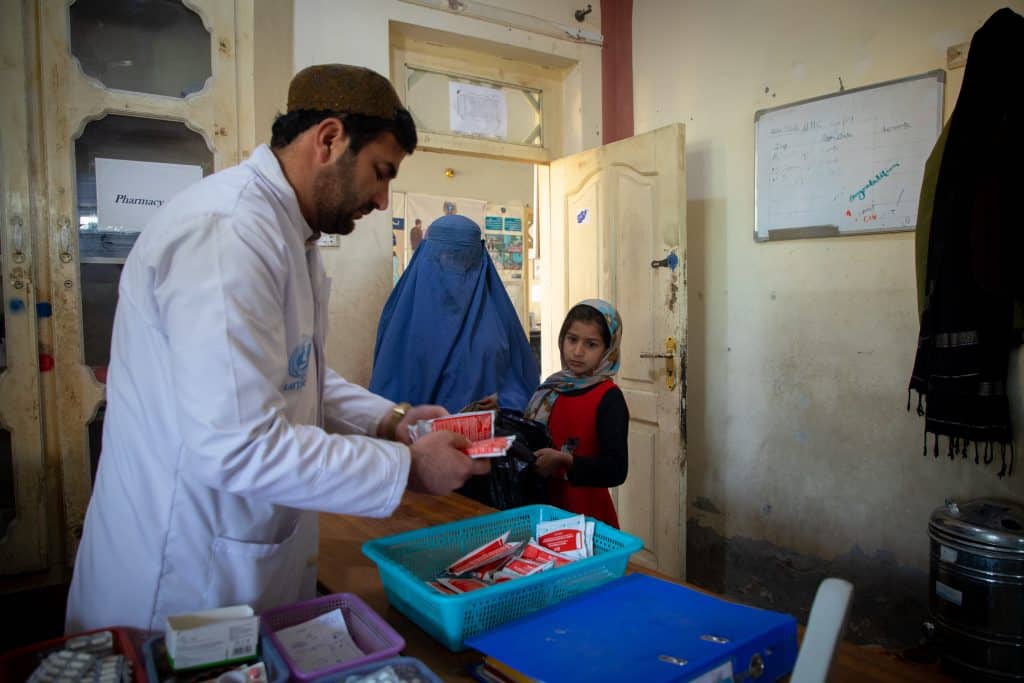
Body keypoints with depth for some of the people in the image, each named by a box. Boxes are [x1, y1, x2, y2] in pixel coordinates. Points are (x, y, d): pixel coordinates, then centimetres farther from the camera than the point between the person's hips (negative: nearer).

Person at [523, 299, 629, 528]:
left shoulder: (609, 398, -14)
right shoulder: (551, 387, 3)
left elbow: (616, 470, -21)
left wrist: (564, 461, -28)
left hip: (587, 513, -5)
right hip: (546, 506, 5)